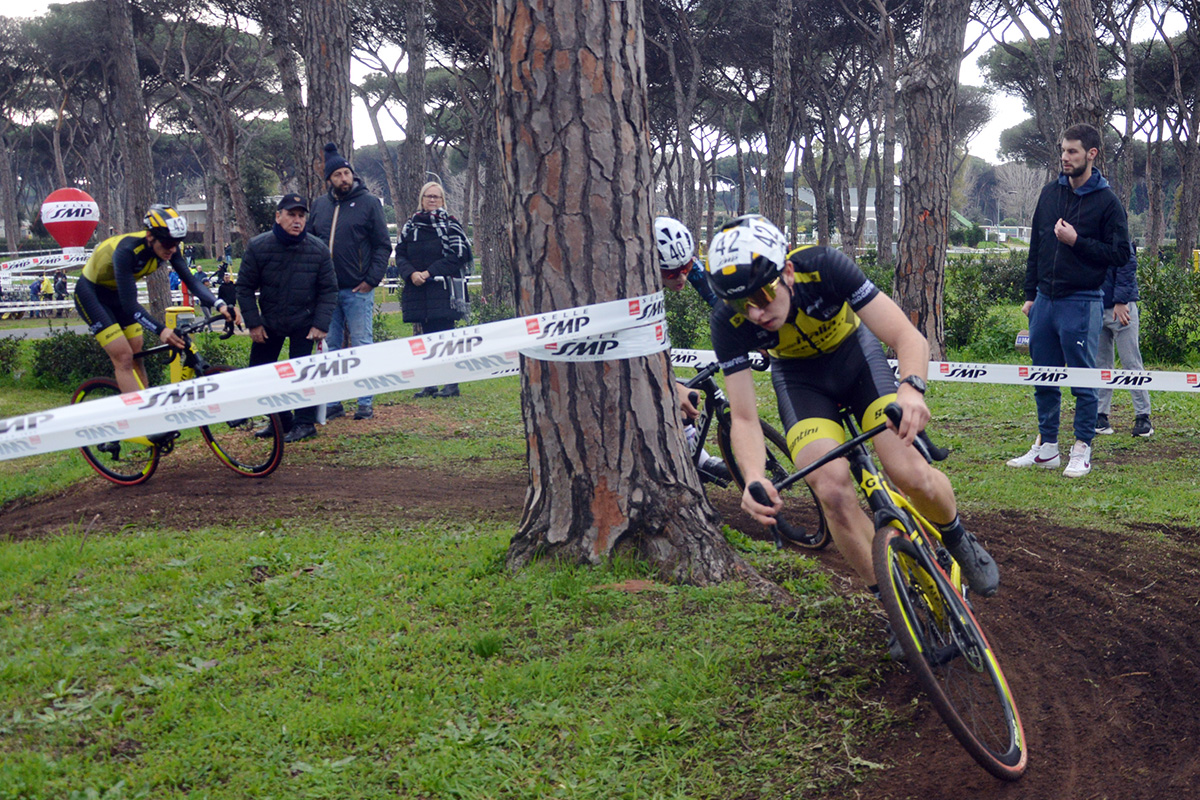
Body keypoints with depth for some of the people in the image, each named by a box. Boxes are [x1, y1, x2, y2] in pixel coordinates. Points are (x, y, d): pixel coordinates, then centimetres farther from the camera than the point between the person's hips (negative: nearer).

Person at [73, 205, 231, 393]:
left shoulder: (168, 248, -17)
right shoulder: (127, 251, -36)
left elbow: (190, 281, -14)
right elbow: (130, 305, -39)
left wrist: (219, 305, -31)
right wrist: (161, 330, -51)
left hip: (116, 293, 7)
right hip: (91, 294, -7)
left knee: (136, 357, 3)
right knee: (124, 358, -16)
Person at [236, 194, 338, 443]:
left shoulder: (318, 249, -10)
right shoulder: (258, 247, -10)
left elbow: (328, 290, -3)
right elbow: (245, 287, -3)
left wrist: (321, 324, -11)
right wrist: (253, 323, -7)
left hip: (304, 322, -2)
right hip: (269, 321, 2)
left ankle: (305, 423, 3)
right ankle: (281, 420, 18)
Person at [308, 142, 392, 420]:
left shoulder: (369, 202, 0)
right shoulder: (319, 205, 12)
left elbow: (383, 246, -2)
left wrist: (372, 280, -10)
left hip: (358, 290, -4)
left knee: (361, 346, -1)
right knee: (330, 347, 8)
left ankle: (366, 403, 5)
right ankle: (332, 403, 15)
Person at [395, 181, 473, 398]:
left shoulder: (450, 225, 1)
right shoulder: (410, 226, 13)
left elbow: (457, 256, -7)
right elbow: (400, 255, 10)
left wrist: (430, 272, -13)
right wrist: (411, 273, -10)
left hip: (443, 290, -4)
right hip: (417, 290, 4)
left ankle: (452, 383, -1)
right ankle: (429, 384, 12)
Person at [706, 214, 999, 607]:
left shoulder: (823, 267, -34)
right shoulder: (729, 322, -29)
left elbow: (909, 337, -33)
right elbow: (744, 419, -26)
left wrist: (911, 388, -55)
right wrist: (755, 479, -46)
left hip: (854, 353, -1)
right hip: (799, 377, 1)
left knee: (911, 475, -20)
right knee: (832, 488, -24)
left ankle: (957, 538, 15)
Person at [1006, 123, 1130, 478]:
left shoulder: (1106, 201, -4)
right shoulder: (1050, 193, 11)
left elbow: (1120, 254, -7)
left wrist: (1077, 241, -16)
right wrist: (1030, 295, 13)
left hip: (1082, 302, -5)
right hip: (1045, 300, 5)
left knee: (1083, 382, 0)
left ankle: (1082, 450, 9)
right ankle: (1046, 447, 20)